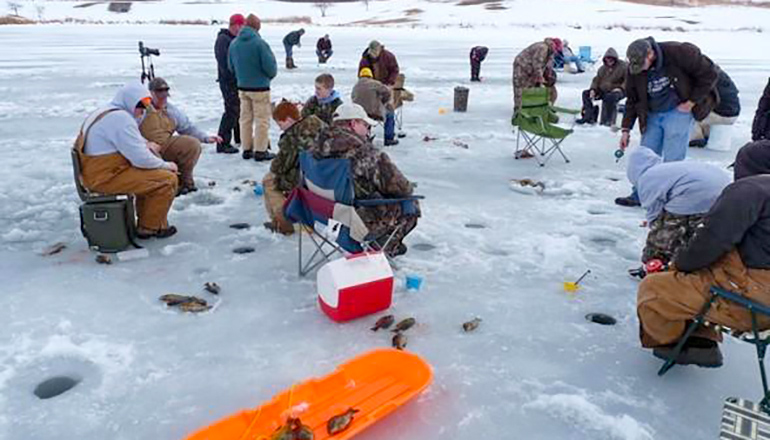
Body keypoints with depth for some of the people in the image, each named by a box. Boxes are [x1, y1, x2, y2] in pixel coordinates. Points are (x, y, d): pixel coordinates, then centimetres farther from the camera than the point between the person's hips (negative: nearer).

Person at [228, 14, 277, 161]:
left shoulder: (234, 43, 1)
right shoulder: (259, 43, -18)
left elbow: (231, 66, 10)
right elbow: (270, 66, -17)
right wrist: (272, 74, 6)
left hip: (242, 87, 6)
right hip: (260, 88, -6)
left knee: (245, 119, 14)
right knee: (262, 120, 3)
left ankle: (247, 149, 19)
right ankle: (260, 151, 5)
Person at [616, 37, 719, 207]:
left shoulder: (679, 53, -19)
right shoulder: (634, 69, -5)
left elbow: (708, 74, -11)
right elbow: (632, 100, 5)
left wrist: (691, 102, -11)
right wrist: (626, 129, 2)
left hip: (679, 112, -4)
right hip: (653, 115, 5)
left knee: (672, 160, -8)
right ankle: (640, 195, 14)